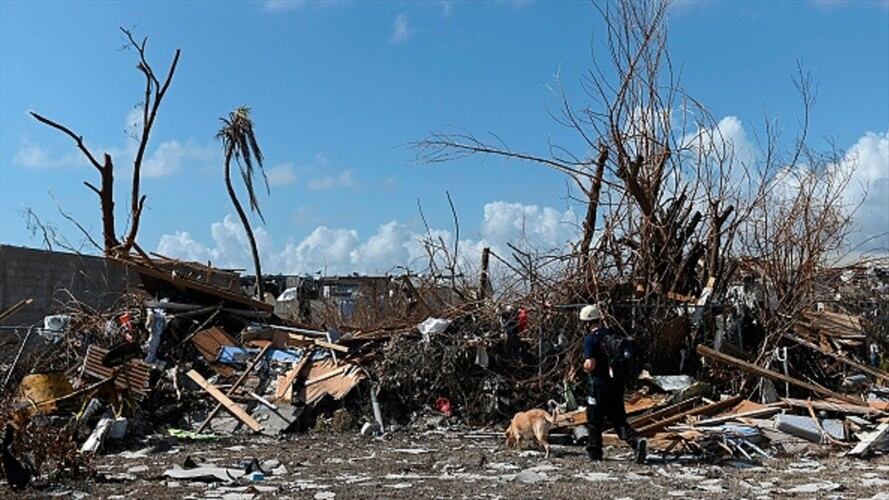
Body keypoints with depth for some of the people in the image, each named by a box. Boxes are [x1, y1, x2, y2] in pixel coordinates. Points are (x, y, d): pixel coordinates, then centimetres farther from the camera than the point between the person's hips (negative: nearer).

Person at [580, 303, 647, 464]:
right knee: (618, 419, 13)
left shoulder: (590, 338, -14)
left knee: (594, 420, 10)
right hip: (617, 383, 6)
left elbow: (590, 365, -21)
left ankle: (594, 452, 19)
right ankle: (636, 440, -8)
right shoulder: (613, 334, 7)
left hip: (598, 384, -6)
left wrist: (585, 367, 0)